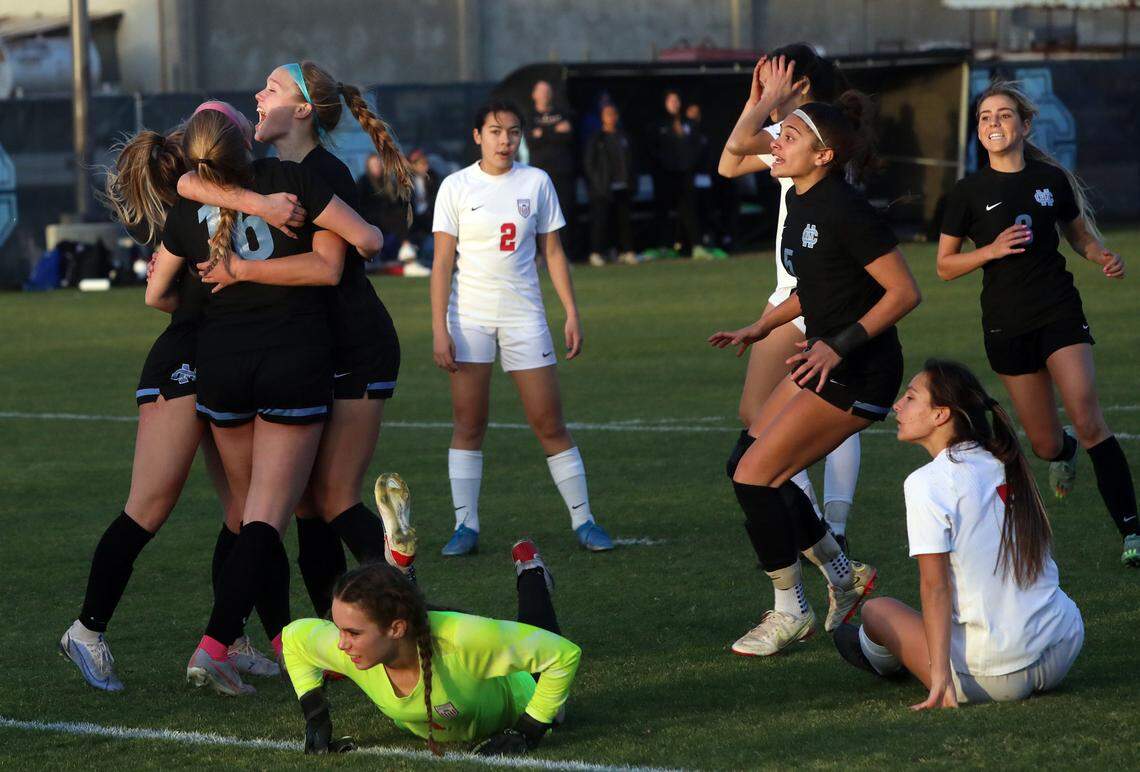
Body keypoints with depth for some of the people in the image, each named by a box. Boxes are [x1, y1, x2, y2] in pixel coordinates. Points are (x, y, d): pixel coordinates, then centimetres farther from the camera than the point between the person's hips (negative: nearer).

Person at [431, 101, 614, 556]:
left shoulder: (536, 182, 5)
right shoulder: (456, 187, 0)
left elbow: (552, 251, 10)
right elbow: (443, 262, -2)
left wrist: (572, 313, 4)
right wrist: (439, 329, -8)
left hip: (523, 314, 1)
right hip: (469, 315, -1)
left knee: (549, 424, 0)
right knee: (468, 424, -1)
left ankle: (582, 519, 7)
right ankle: (465, 526, 5)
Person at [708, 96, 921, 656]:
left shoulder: (843, 211, -21)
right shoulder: (800, 203, 8)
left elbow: (904, 291, -21)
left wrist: (838, 346, -25)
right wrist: (761, 328, 17)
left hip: (858, 373, -10)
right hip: (825, 361, 10)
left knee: (754, 477, -10)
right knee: (748, 469, 10)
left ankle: (790, 613, 5)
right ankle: (843, 577, 23)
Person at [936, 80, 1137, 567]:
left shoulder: (1052, 179, 2)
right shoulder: (970, 192, -2)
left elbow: (1080, 234, 17)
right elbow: (944, 266, 3)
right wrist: (991, 250, -15)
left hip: (1059, 312, 0)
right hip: (1006, 325, 0)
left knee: (1088, 422, -17)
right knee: (1043, 443, 5)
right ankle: (1063, 454, 45)